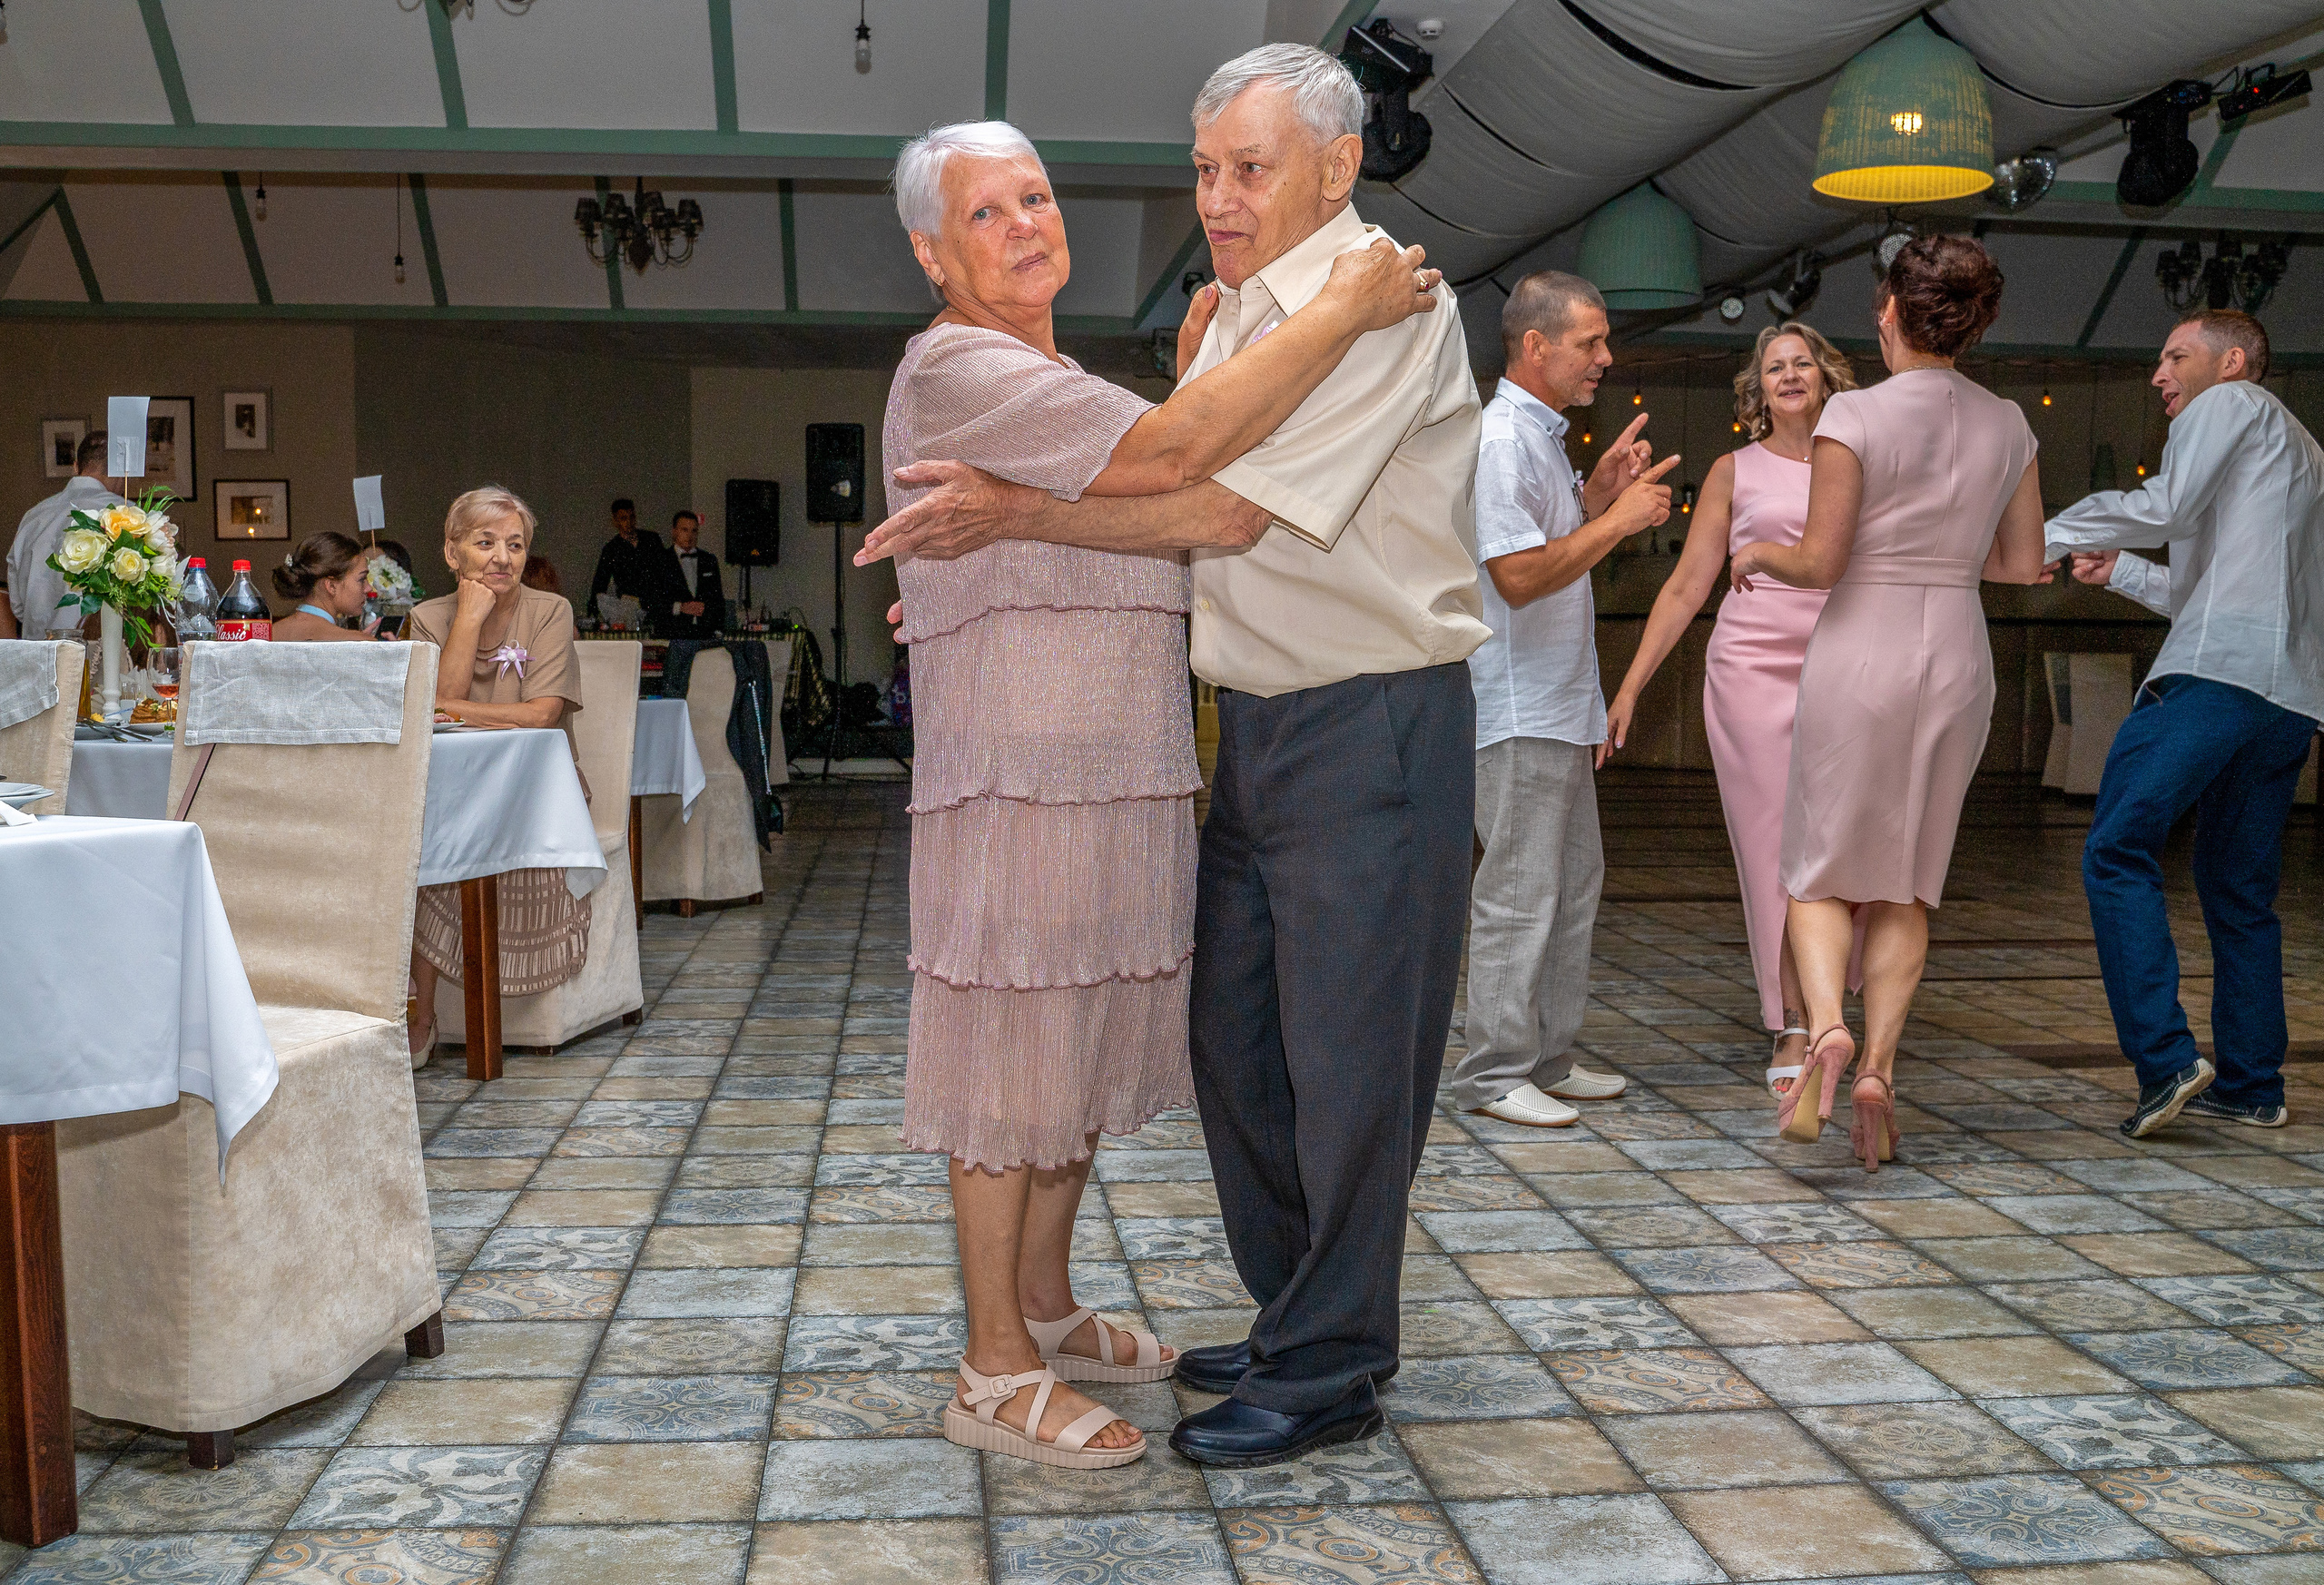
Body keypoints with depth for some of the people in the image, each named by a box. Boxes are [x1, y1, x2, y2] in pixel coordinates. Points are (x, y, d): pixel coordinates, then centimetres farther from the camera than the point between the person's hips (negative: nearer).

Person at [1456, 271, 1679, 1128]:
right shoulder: (1501, 438, -16)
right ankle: (1493, 1073, 3)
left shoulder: (1542, 434, 17)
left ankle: (1546, 1059, 22)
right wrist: (1618, 519, -17)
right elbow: (1519, 576, -23)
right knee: (1518, 890, -5)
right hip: (1520, 709, -11)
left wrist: (1597, 491, 10)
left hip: (1560, 704, 11)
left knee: (1573, 879, 14)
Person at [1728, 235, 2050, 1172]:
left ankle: (1825, 1026, -18)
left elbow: (1821, 563, -12)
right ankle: (1879, 1062, 2)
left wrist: (1759, 553, 8)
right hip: (1956, 653, 4)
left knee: (1821, 872, 7)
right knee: (1906, 884, 12)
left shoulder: (1854, 415, -10)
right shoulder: (2007, 426, 5)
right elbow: (2024, 564, 10)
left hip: (1859, 649, -4)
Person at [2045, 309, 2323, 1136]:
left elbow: (2164, 508, -8)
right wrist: (2119, 570, 29)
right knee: (2240, 888, 12)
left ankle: (2165, 1058, -23)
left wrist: (2047, 533, 1)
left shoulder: (2231, 404, 8)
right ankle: (2251, 1084, 13)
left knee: (2118, 851, -14)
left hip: (2218, 674, -9)